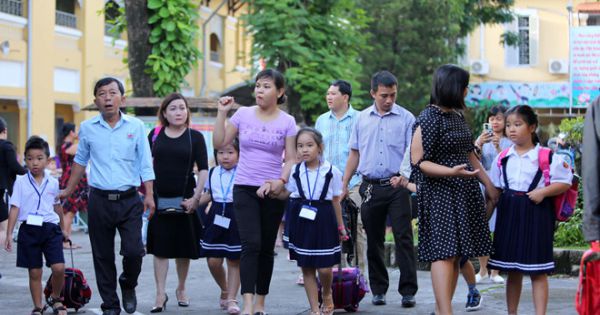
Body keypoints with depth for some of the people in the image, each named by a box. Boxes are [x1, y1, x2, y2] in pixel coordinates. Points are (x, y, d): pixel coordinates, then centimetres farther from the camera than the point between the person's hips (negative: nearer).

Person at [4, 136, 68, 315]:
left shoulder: (52, 183, 5)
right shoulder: (21, 182, -1)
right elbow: (15, 208, -2)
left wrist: (63, 229, 26)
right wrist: (9, 234, -6)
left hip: (50, 229, 1)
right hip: (29, 230, -1)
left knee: (59, 268, -10)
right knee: (35, 272, 5)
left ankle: (55, 299, 15)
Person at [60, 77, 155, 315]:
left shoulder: (136, 126, 1)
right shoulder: (87, 128, 4)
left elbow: (145, 163, 3)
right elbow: (80, 160, 18)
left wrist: (149, 195, -4)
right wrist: (69, 190, 21)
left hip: (129, 200, -1)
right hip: (99, 200, 1)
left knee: (133, 251, -11)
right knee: (103, 256, 4)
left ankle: (128, 286, 20)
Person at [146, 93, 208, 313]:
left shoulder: (195, 137, 1)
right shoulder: (155, 135, 5)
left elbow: (203, 169, -1)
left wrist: (196, 197, -10)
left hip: (184, 200, 0)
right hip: (159, 199, 0)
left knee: (184, 247, 9)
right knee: (160, 247, -2)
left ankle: (181, 289, 26)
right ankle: (160, 294, 1)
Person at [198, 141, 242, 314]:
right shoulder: (213, 173, 8)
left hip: (236, 219, -4)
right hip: (216, 218, 4)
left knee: (234, 261, 2)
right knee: (213, 261, 4)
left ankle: (231, 299, 11)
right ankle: (224, 291, 30)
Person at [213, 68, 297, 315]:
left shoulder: (287, 122, 0)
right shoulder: (243, 114, 3)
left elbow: (290, 159, -1)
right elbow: (219, 143, 6)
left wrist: (281, 181, -17)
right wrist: (222, 113, -1)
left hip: (272, 192, 1)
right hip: (244, 188, -1)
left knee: (266, 248, 9)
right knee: (251, 244, -15)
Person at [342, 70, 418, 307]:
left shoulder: (406, 118, -1)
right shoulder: (362, 119, 10)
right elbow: (354, 154, 15)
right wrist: (344, 184, 11)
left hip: (397, 186, -3)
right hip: (370, 187, 4)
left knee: (403, 238, -6)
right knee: (374, 240, 9)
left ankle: (408, 290, -4)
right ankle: (378, 289, 17)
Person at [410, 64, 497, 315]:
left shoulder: (458, 117, 16)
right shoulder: (428, 119, -11)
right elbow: (418, 162, -15)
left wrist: (488, 184, 22)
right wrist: (452, 172, -27)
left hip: (464, 193, 8)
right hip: (439, 193, -8)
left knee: (455, 255, 6)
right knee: (443, 253, -14)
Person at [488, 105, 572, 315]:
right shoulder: (502, 158, 8)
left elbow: (565, 182, -5)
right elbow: (493, 191, 13)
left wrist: (543, 192, -17)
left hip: (536, 213, -4)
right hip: (509, 214, 4)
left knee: (537, 272, -2)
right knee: (512, 271, 11)